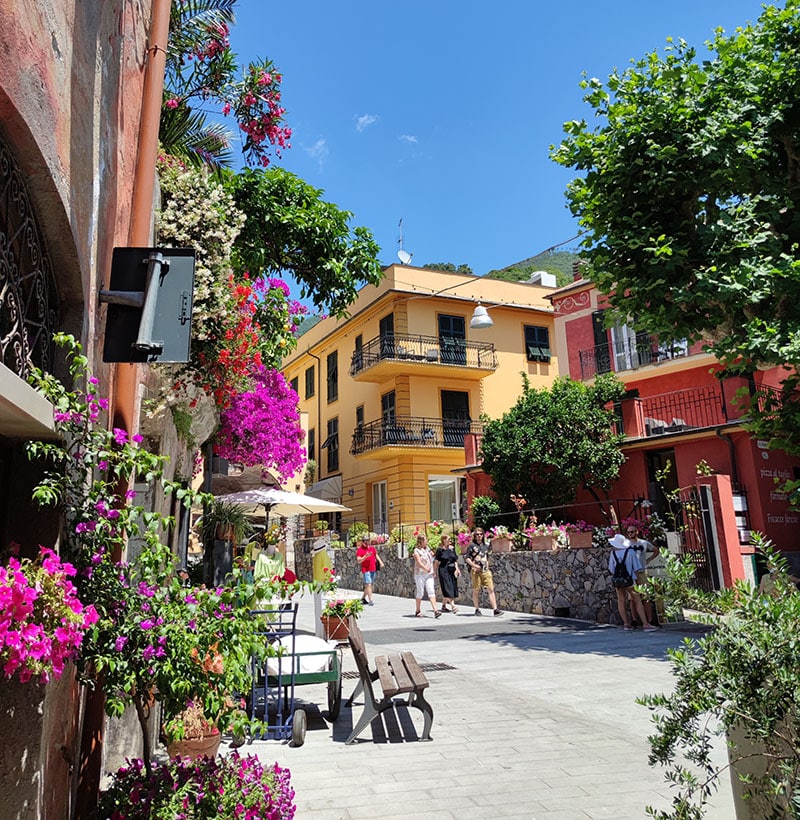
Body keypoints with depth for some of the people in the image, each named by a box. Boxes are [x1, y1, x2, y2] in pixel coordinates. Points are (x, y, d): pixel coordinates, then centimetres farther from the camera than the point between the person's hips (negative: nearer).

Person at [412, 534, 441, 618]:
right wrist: (425, 568, -29)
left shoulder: (427, 548, 13)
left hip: (429, 574, 5)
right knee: (420, 593, 1)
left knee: (431, 591, -7)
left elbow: (433, 555, 32)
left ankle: (435, 611, -14)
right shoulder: (417, 550, -6)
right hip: (420, 574, -5)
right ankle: (418, 611, 16)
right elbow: (418, 562, -18)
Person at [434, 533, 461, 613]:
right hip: (444, 571, -6)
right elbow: (436, 562, -5)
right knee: (447, 589, -12)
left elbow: (455, 560, 15)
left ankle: (444, 606, 22)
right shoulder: (440, 550, -6)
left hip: (452, 570, 6)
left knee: (453, 588, 10)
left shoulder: (452, 548, 10)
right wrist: (435, 572, -7)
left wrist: (457, 568, 3)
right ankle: (453, 606, -18)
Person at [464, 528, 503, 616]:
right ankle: (477, 610, 14)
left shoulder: (486, 546, 15)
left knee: (491, 589, -6)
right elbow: (467, 558, -2)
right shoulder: (472, 546, 0)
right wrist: (474, 565, -15)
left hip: (485, 571, 4)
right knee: (476, 591, 3)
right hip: (475, 571, -4)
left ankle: (495, 609, -8)